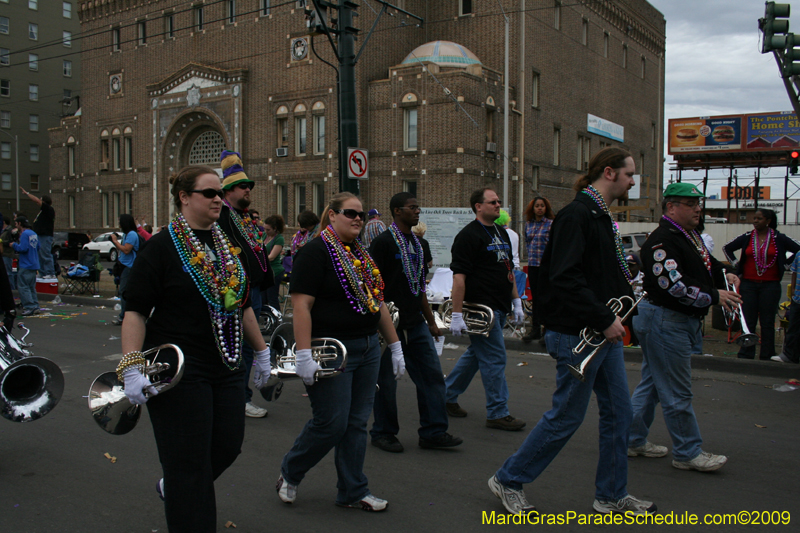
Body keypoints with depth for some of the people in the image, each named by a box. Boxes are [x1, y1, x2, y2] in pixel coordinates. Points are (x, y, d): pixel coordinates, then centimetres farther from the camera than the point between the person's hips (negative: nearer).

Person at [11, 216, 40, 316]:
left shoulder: (25, 234, -15)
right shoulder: (34, 234, 11)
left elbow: (23, 248, -23)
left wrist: (14, 245, -5)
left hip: (25, 266, -9)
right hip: (34, 265, 9)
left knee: (23, 287, -4)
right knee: (31, 287, 14)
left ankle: (30, 307, -8)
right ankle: (35, 307, 13)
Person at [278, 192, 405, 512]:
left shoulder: (363, 255, 14)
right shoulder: (316, 252, -10)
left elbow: (378, 303, 18)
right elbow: (301, 306, -17)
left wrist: (395, 346, 16)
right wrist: (304, 355, -23)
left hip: (368, 351, 8)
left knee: (357, 423, 10)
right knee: (331, 424, -3)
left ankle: (353, 492, 22)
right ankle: (290, 473, 22)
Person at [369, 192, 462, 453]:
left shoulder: (416, 243, 15)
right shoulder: (383, 242, -9)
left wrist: (431, 321, 19)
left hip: (416, 323, 8)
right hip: (391, 324, -8)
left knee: (432, 375, 6)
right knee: (387, 380, 3)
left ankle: (433, 432, 14)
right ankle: (383, 433, 18)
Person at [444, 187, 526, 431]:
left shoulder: (502, 233, 16)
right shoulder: (468, 235, -12)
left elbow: (509, 270, 24)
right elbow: (459, 276, -17)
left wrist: (516, 301, 19)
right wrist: (457, 314, -20)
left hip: (499, 307, 9)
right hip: (481, 307, -9)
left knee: (476, 354, 16)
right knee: (494, 358, -4)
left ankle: (447, 395, 29)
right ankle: (497, 413, 6)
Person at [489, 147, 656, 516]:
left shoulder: (601, 217, 15)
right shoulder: (576, 215, -17)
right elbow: (565, 279, -26)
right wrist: (604, 319, -23)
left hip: (604, 333, 10)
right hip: (577, 334, -10)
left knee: (618, 412, 13)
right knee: (566, 416, 0)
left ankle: (611, 495, 27)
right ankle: (508, 480, 16)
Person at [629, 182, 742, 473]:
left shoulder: (691, 236, 14)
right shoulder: (661, 240, -19)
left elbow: (707, 262, 29)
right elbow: (673, 283, -26)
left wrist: (724, 274, 7)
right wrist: (714, 296, -21)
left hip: (683, 320, 11)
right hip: (665, 321, -11)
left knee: (652, 384, 17)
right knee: (677, 392, -1)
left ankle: (634, 440, 27)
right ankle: (688, 452, 10)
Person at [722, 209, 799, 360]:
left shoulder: (779, 238, -1)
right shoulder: (746, 238, 4)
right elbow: (727, 248, 15)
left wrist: (785, 265, 1)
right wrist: (736, 264, 5)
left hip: (770, 285, -2)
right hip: (749, 284, 2)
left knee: (767, 323, 3)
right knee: (748, 321, 3)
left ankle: (766, 356, 11)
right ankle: (745, 355, 8)